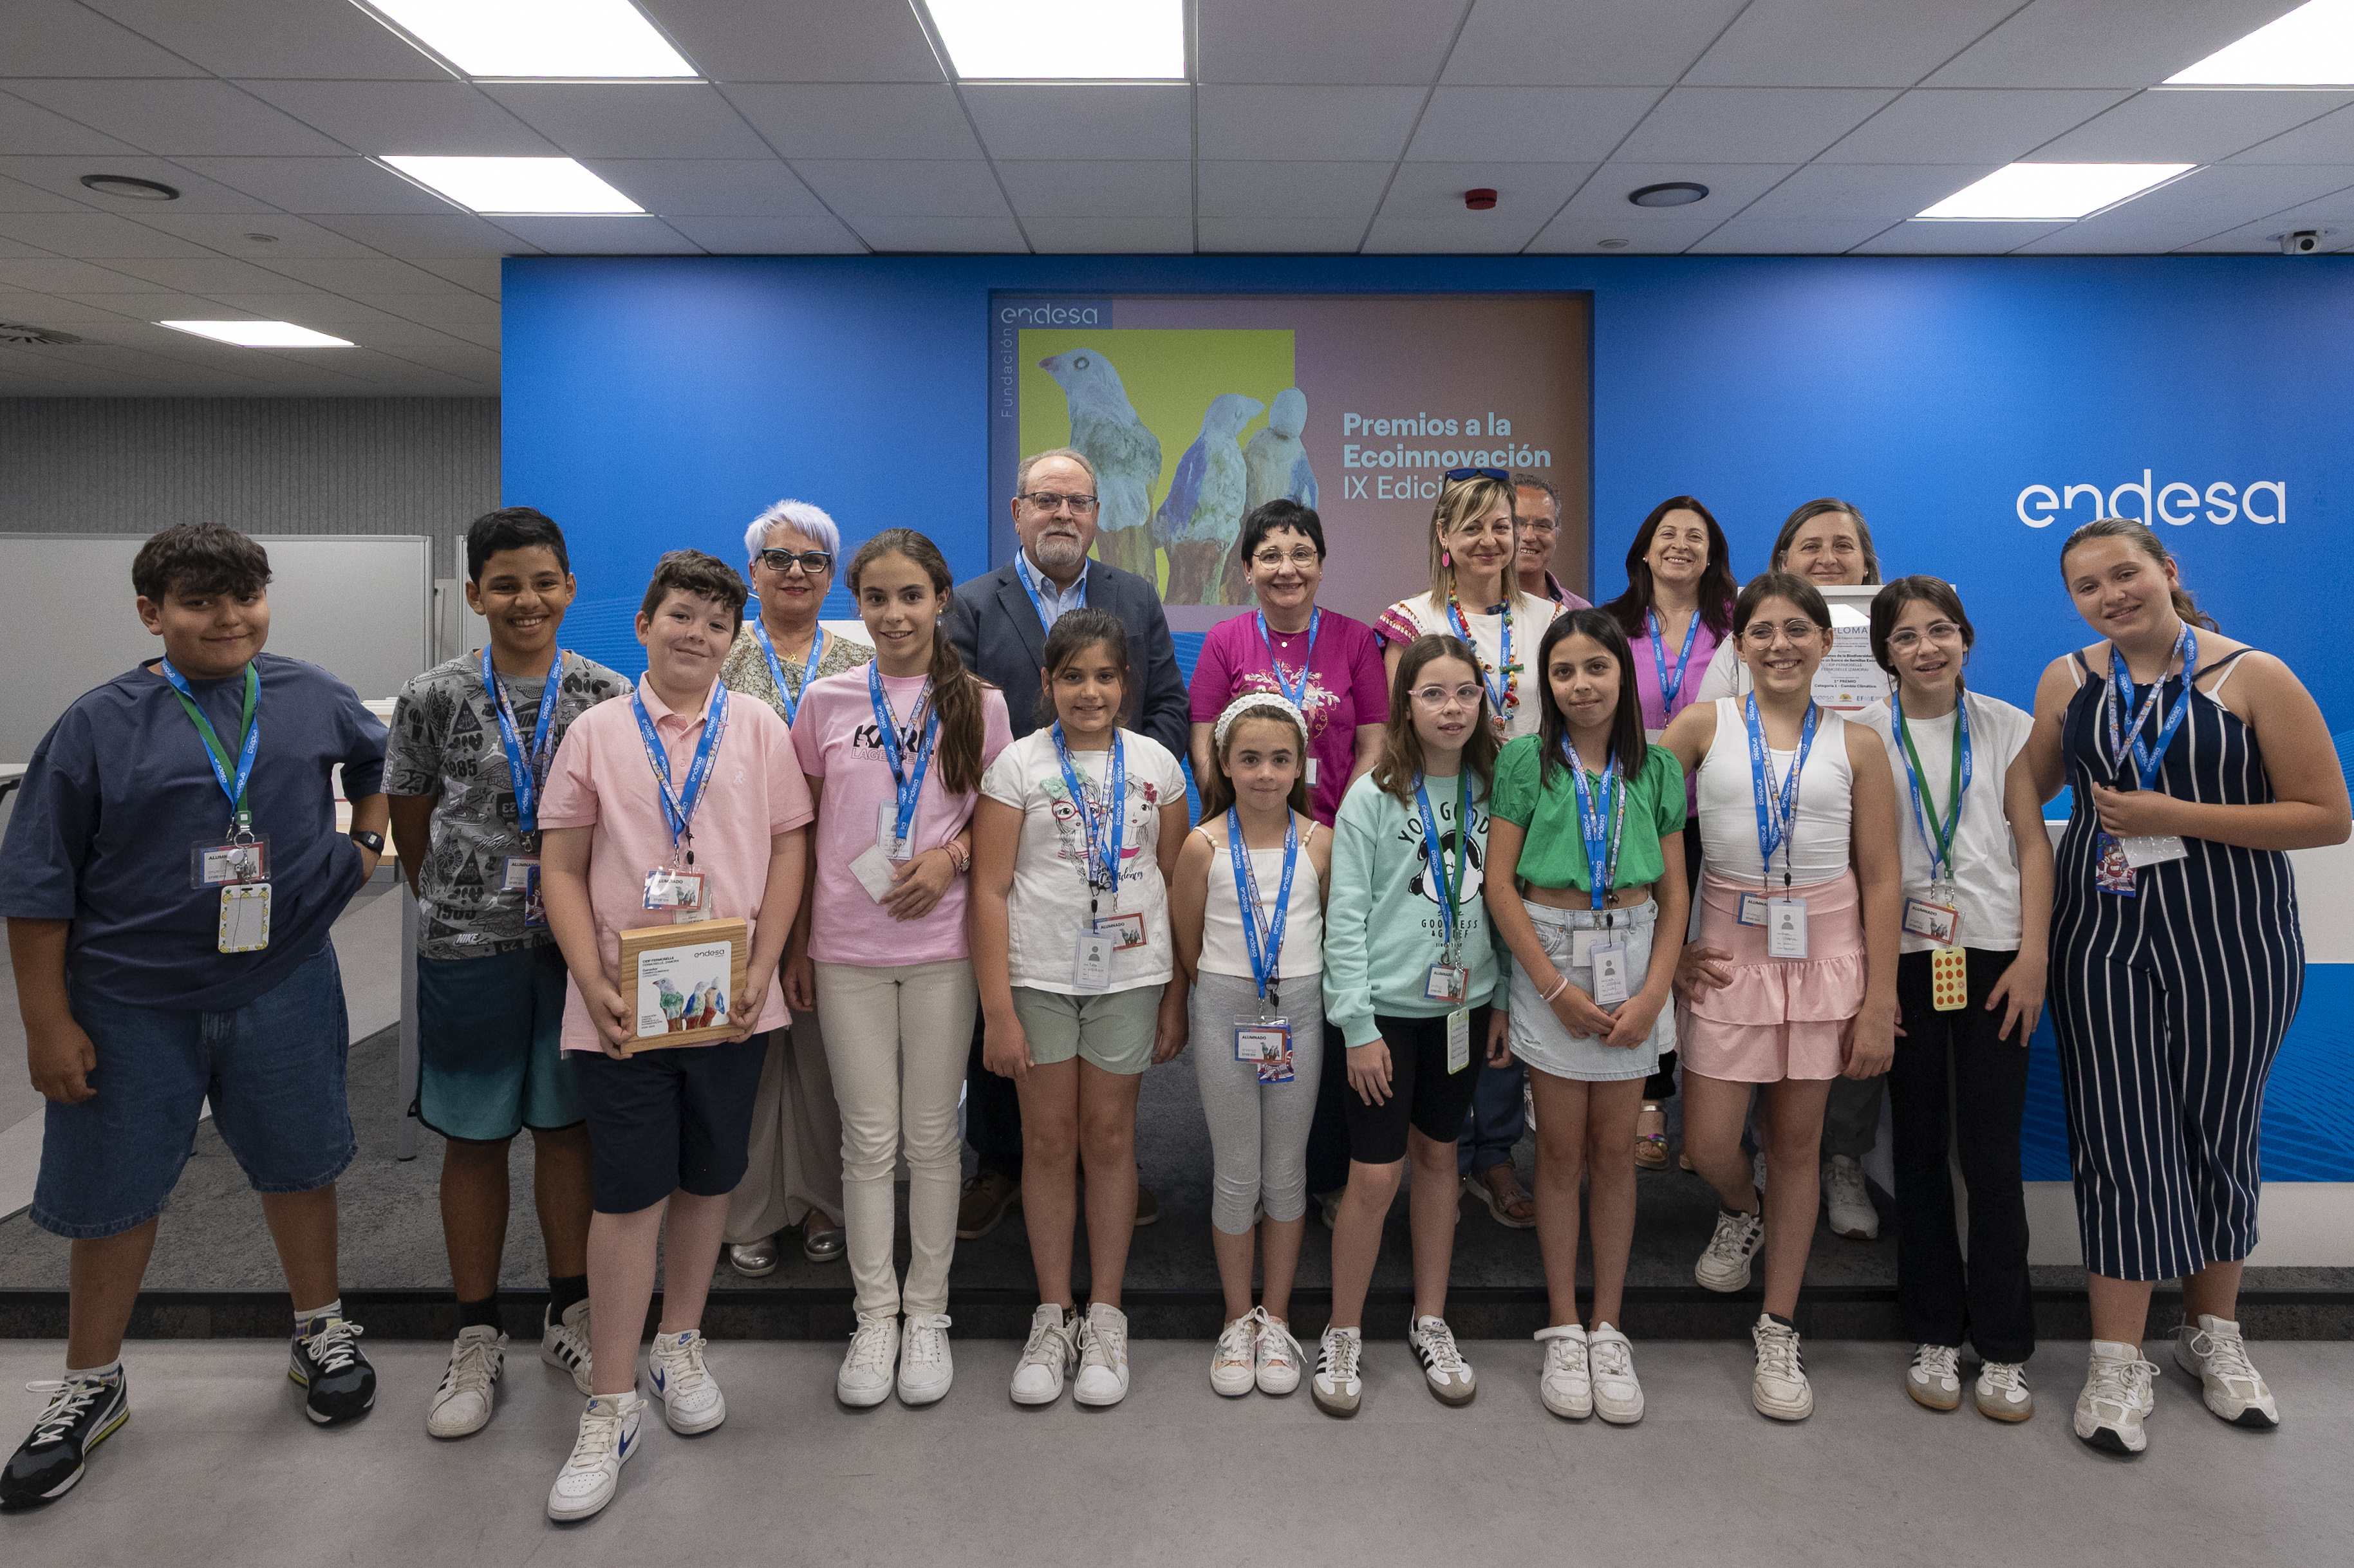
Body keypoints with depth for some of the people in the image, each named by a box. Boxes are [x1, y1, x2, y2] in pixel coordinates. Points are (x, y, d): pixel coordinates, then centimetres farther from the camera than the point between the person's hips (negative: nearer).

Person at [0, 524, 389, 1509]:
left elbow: (377, 761, 24)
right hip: (132, 1002, -1)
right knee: (113, 1190, 11)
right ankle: (90, 1387, 31)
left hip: (282, 987, 2)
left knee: (298, 1163, 13)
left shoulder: (310, 697, 1)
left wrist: (364, 845, 12)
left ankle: (321, 1334, 34)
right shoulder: (101, 724, -7)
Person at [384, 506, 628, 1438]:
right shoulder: (434, 699, -2)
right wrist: (467, 899, 9)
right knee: (474, 1139, 8)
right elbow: (412, 831, 8)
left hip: (578, 943, 1)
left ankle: (570, 1316, 27)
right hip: (467, 949, 0)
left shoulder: (608, 696, 0)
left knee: (569, 1125, 10)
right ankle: (477, 1340, 23)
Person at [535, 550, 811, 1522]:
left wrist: (762, 970, -6)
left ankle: (679, 1347, 34)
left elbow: (788, 851, 5)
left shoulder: (759, 729, 5)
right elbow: (562, 868, 3)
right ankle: (611, 1407, 12)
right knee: (629, 1194, 1)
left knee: (708, 1180, 13)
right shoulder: (596, 732, 3)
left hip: (728, 1003, 2)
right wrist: (595, 984, -9)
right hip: (622, 1004, -1)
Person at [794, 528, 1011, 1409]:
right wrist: (796, 947, 6)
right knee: (868, 1139, 7)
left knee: (931, 1136, 8)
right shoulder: (828, 702, 3)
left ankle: (926, 1312, 24)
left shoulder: (978, 704, 1)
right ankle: (874, 1316, 22)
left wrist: (950, 855, -12)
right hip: (847, 948, 1)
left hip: (941, 946, 0)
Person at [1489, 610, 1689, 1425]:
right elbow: (1500, 882, -5)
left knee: (1615, 1149, 7)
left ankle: (1609, 1328, 20)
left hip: (1634, 956, 2)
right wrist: (1556, 987, -10)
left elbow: (1674, 892, 5)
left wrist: (1653, 993, -7)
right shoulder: (1526, 761, -2)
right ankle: (1563, 1329, 18)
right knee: (1561, 1149, 5)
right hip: (1549, 957, -2)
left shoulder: (1657, 767, 4)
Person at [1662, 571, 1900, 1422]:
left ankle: (1778, 1333, 22)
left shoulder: (1856, 745, 2)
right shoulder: (1702, 726, 0)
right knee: (1707, 1144, -2)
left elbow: (1882, 879, 1)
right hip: (1731, 949, 0)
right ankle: (1742, 1213, 36)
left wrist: (1880, 1002, -3)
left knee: (1795, 1141, 7)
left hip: (1826, 950, 0)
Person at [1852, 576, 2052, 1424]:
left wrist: (2033, 956, -4)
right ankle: (1936, 1337, 20)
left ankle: (2003, 1349, 13)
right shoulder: (1864, 734, 2)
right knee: (1920, 1148, 7)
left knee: (1993, 1153, 0)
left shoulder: (2005, 727, 6)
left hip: (1994, 956, 0)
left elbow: (2032, 843, 4)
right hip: (1906, 959, 0)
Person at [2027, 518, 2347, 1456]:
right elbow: (2025, 790, 17)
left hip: (2233, 941, -1)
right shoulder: (2068, 682, 4)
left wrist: (2178, 817, -17)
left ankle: (2213, 1334, 31)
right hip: (2103, 937, 2)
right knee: (2121, 1136, 1)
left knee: (2219, 1131, 12)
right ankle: (2119, 1360, 11)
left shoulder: (2253, 677, -7)